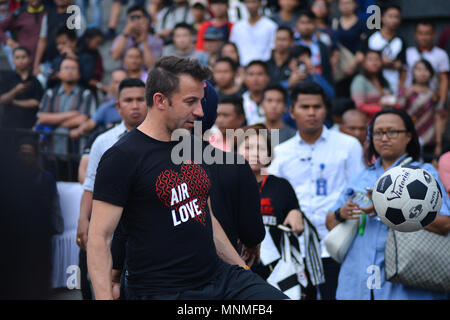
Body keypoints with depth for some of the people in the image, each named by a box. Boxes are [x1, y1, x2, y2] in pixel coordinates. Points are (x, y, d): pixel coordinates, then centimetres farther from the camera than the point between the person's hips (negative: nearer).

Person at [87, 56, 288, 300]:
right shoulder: (122, 157, -9)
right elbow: (100, 237, -13)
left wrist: (243, 269, 20)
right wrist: (104, 297, -23)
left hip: (220, 278, 6)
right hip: (162, 290, -6)